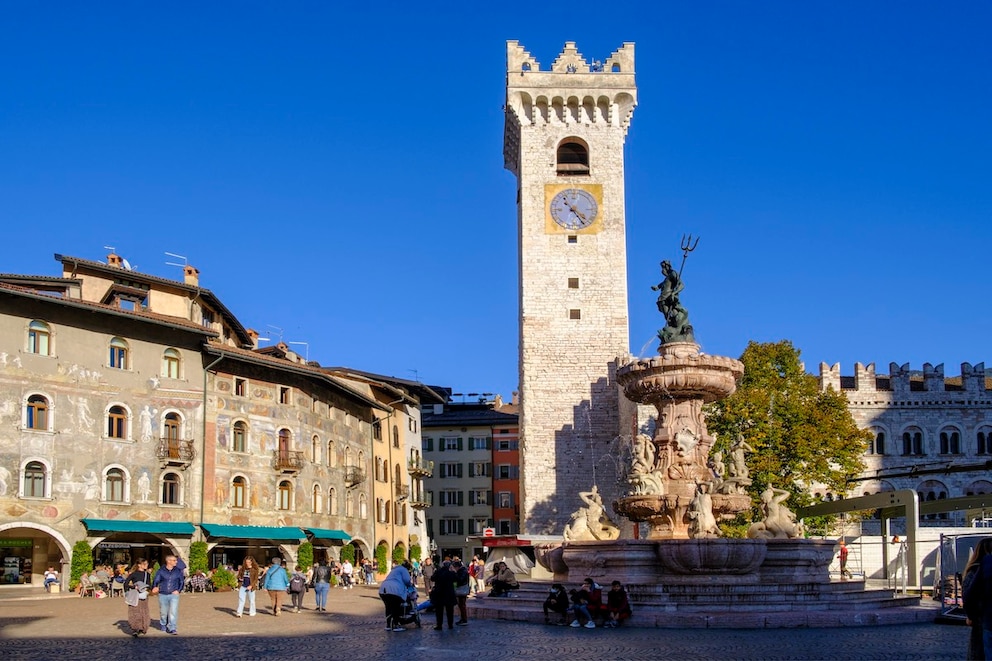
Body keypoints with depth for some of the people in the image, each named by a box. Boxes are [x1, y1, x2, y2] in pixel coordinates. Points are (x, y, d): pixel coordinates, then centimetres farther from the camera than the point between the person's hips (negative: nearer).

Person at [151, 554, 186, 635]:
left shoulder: (178, 571, 5)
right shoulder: (161, 571, 2)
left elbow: (182, 582, 12)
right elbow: (156, 581, 3)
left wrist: (178, 590, -2)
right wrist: (154, 588, -15)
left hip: (174, 595, 0)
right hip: (163, 595, 0)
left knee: (173, 612, -13)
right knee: (163, 612, 12)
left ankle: (172, 628, -12)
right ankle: (163, 626, 36)